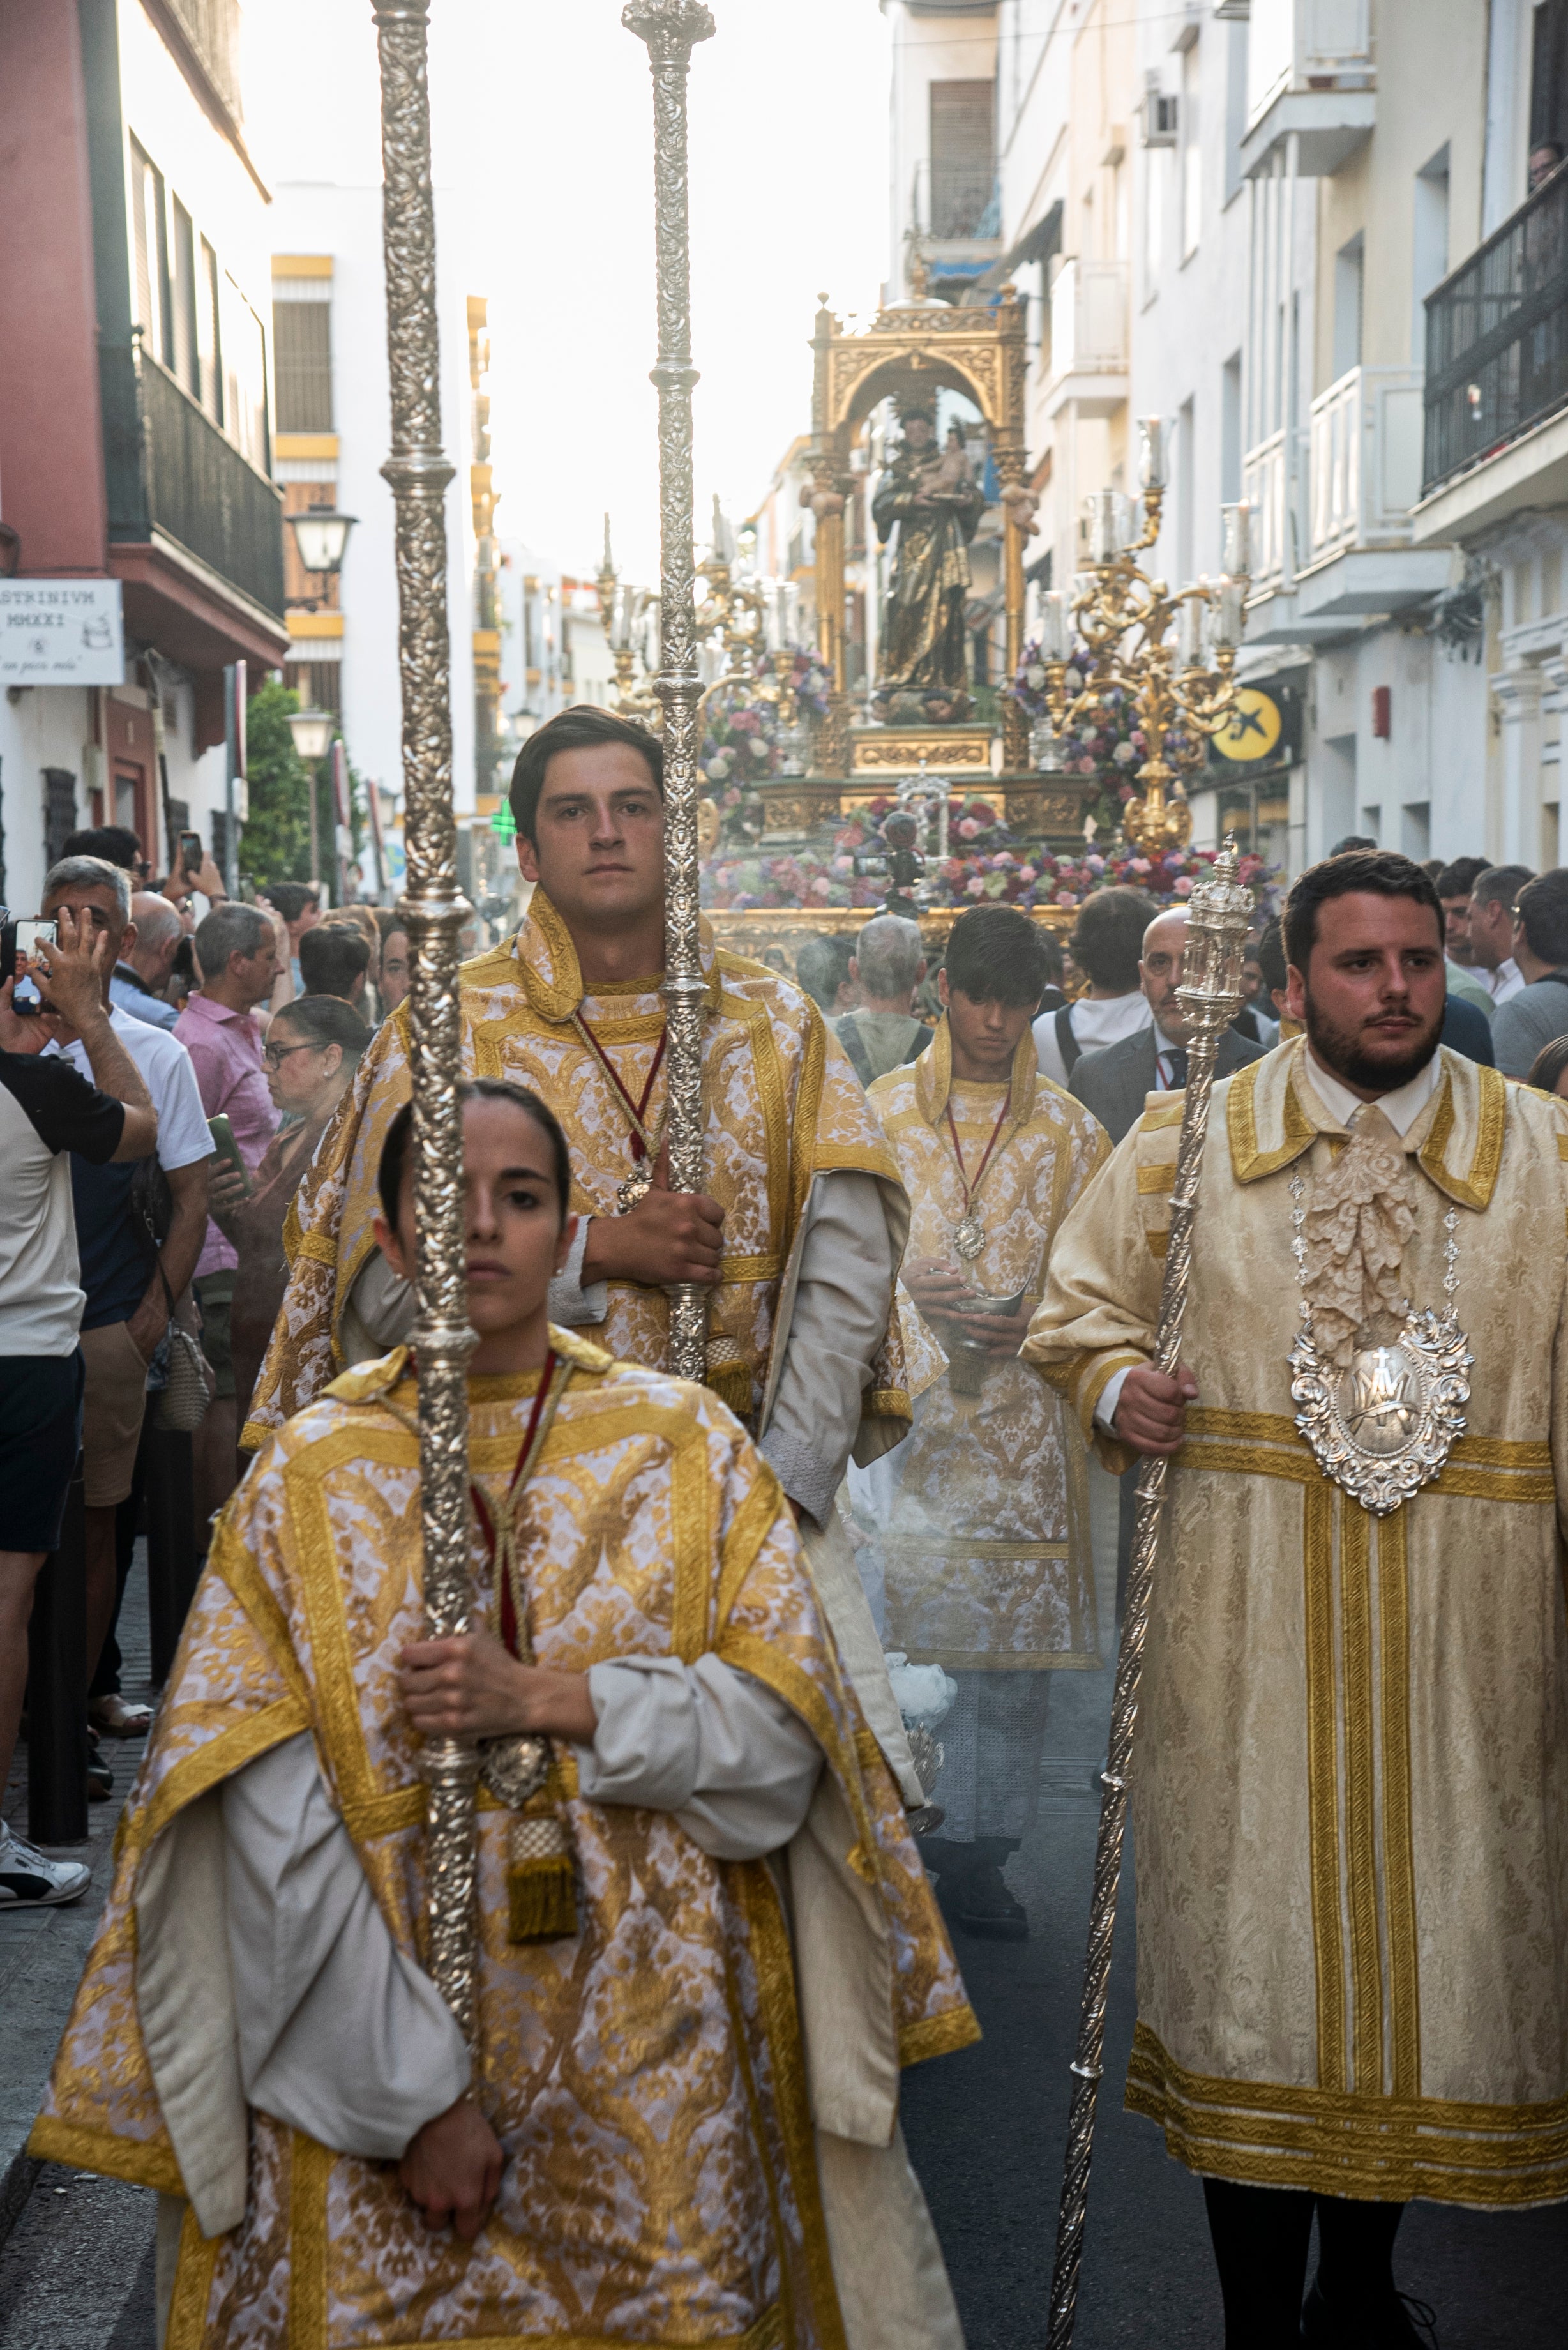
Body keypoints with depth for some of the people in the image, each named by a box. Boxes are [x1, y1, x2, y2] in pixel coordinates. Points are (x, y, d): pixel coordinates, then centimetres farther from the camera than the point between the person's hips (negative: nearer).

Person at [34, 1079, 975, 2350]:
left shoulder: (680, 1438, 1)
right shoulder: (309, 1476, -1)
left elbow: (787, 1723, -4)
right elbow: (275, 1831, -6)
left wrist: (548, 1701, -17)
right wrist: (414, 2090, -13)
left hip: (656, 2041, 1)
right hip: (384, 2051, 0)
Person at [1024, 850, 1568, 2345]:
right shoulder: (1188, 1143, 3)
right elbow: (1076, 1305, 12)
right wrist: (1111, 1380, -10)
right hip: (1249, 1629, -1)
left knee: (1433, 1929, 10)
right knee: (1249, 1939, 5)